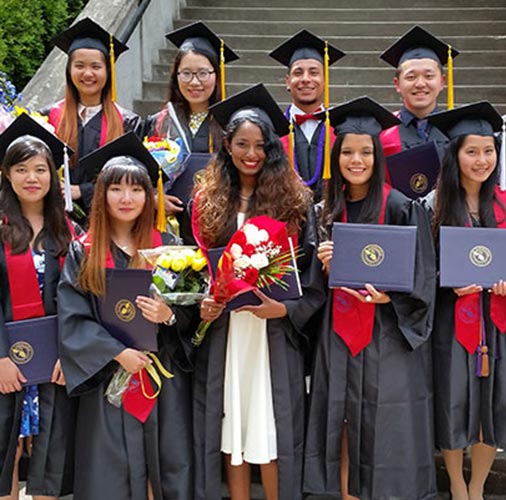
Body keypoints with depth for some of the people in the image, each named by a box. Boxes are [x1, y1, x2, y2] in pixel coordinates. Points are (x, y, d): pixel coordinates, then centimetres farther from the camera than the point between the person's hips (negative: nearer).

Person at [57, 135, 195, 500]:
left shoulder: (168, 247, 5)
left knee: (171, 469, 3)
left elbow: (192, 311, 5)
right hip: (107, 379, -1)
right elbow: (72, 321, -4)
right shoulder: (83, 253, 2)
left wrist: (170, 316, -17)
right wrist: (118, 353, -15)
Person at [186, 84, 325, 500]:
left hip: (274, 331, -2)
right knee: (230, 429, 7)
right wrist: (202, 304, -6)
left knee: (271, 433, 1)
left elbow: (310, 268, 0)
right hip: (223, 330, 2)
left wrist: (284, 308, -15)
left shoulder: (293, 200, 1)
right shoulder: (208, 199, 7)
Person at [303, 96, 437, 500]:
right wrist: (325, 264, -5)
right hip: (341, 333, 5)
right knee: (345, 424, 8)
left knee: (385, 425, -1)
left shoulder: (399, 206, -7)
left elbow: (421, 275, -7)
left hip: (388, 333, -5)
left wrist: (387, 295, -23)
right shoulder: (330, 210, 9)